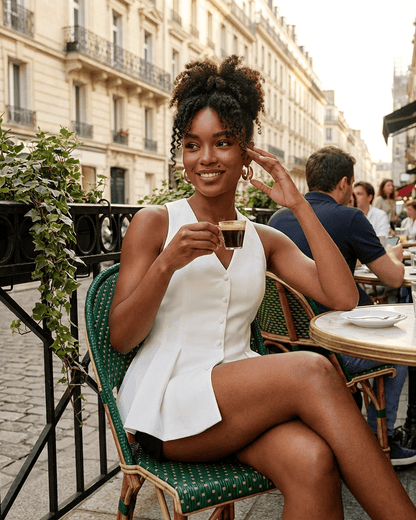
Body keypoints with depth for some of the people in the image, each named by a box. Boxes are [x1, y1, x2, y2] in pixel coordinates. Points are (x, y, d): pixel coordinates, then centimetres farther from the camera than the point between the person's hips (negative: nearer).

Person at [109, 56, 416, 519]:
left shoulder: (264, 241, 14)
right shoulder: (153, 224, 3)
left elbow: (343, 297, -1)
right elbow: (120, 338, -2)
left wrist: (299, 206, -1)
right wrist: (167, 262, -17)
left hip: (240, 398, 3)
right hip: (164, 402, -3)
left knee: (313, 461, -32)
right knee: (311, 370, -28)